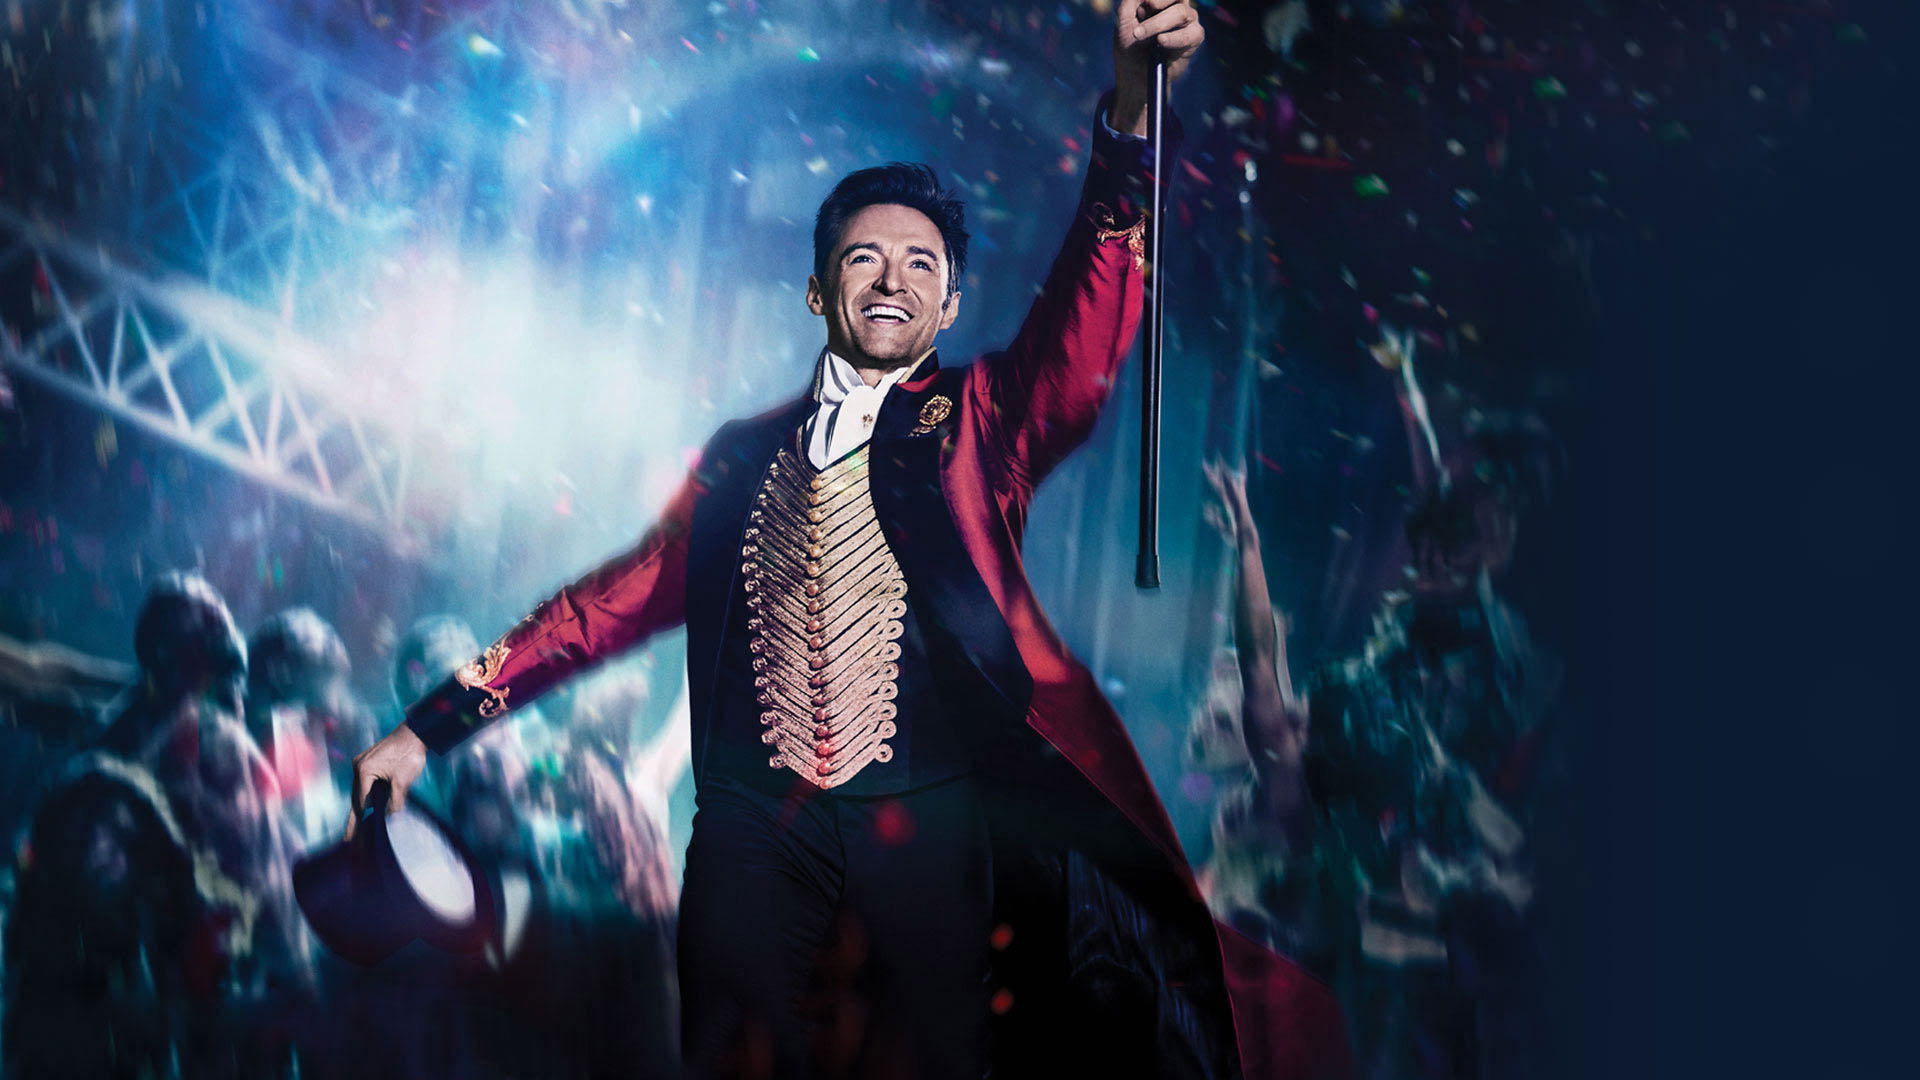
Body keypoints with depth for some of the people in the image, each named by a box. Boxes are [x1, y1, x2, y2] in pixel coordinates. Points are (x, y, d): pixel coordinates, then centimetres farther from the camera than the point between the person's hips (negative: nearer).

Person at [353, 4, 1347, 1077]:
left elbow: (1095, 317, -7)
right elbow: (621, 598, 15)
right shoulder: (744, 454, 16)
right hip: (755, 827, 2)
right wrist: (434, 721, 11)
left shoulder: (980, 424, 10)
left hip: (926, 825, -1)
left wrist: (1133, 114, -22)